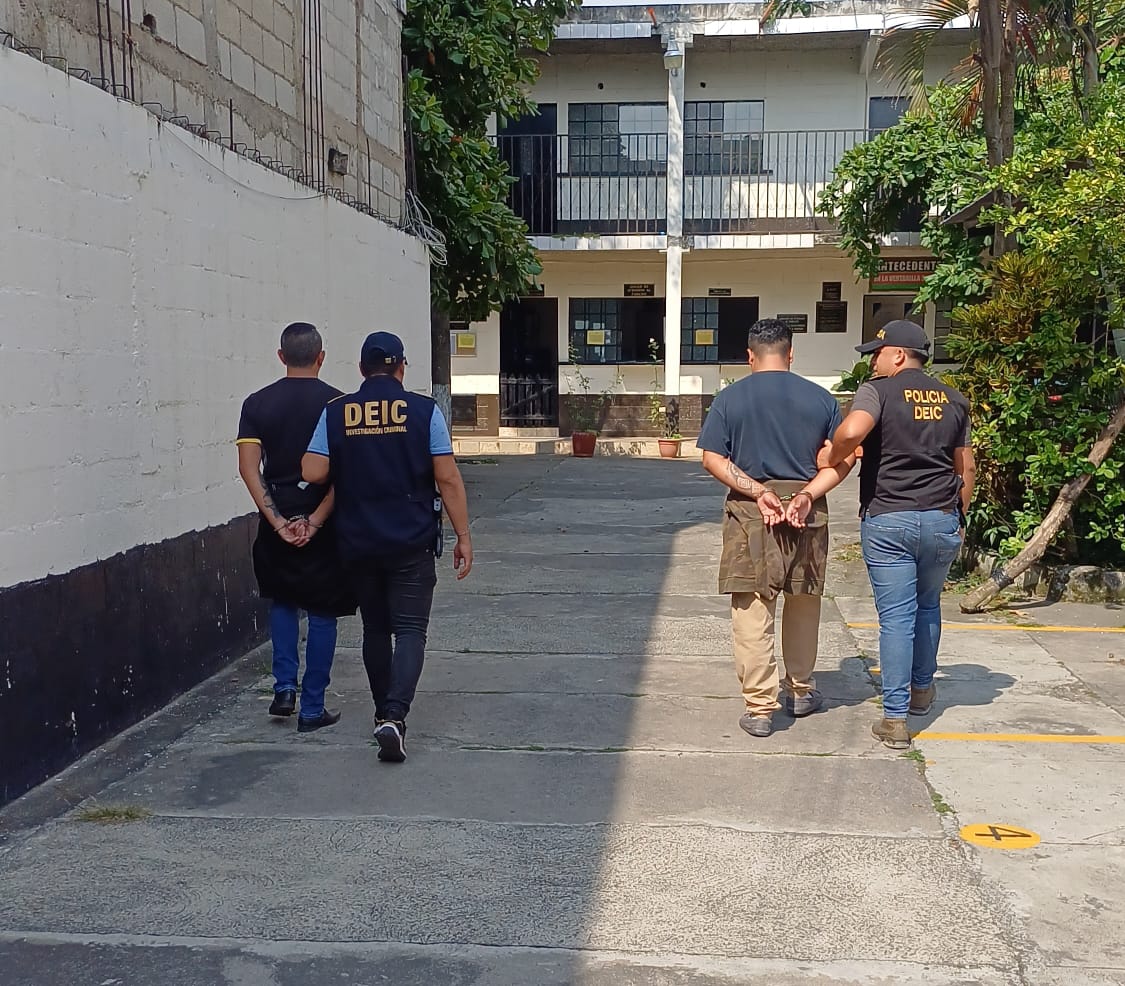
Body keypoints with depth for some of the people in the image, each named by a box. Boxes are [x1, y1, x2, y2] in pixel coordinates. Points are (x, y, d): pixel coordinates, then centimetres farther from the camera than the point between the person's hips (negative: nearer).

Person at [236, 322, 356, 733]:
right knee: (322, 614, 7)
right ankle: (312, 709, 10)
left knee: (282, 602, 24)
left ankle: (284, 687, 14)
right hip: (324, 522, -2)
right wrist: (316, 520, -13)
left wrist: (277, 521, -9)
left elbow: (248, 468, -7)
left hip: (277, 519, 3)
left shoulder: (257, 404, 1)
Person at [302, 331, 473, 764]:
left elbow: (312, 473, -7)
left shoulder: (336, 412, -1)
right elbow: (447, 478, -7)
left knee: (375, 628, 18)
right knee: (410, 629, 0)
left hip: (357, 543, 3)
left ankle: (384, 712, 28)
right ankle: (395, 715, -17)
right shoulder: (423, 411, -5)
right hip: (412, 542, -2)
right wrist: (463, 536, -2)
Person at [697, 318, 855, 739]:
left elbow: (713, 459, -6)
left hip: (749, 514, -2)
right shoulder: (821, 398, 4)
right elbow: (842, 459, -3)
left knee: (752, 610, 2)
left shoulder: (729, 398, 1)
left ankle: (759, 708, 1)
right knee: (803, 602, 19)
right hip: (808, 514, 2)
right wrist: (807, 494, -12)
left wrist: (758, 491, -11)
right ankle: (801, 691, 33)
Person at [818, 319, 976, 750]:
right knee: (928, 605, 24)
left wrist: (830, 456, -7)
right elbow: (966, 468, 15)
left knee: (896, 617, -1)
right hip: (942, 521, 5)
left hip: (887, 521, -5)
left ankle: (895, 719, 1)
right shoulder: (953, 400, 11)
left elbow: (852, 431, -26)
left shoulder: (878, 391, -6)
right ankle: (921, 689, 39)